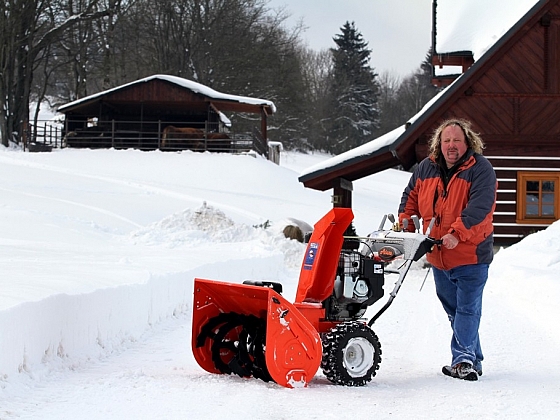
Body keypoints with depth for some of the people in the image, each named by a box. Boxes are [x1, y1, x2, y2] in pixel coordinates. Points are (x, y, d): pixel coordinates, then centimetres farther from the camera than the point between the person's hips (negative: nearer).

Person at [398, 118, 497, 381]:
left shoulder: (480, 169, -11)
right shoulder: (426, 168, 7)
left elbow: (479, 207, -22)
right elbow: (411, 196, 18)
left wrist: (457, 234, -31)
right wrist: (405, 223, 2)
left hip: (471, 254, -7)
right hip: (438, 257, 7)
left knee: (467, 308, -8)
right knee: (453, 309, 13)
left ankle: (463, 359, -8)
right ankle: (473, 361, 23)